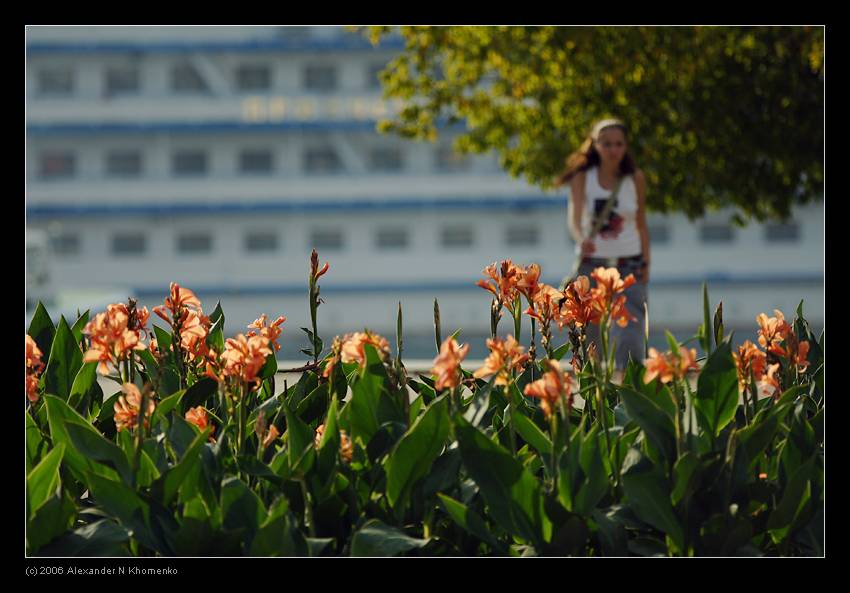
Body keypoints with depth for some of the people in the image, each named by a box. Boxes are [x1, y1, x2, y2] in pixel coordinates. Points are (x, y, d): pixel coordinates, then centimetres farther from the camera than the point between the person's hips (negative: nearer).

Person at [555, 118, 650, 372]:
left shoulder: (636, 179, -1)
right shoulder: (583, 177, -5)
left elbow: (641, 225, 7)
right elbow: (574, 213, -21)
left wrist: (646, 263, -1)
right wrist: (581, 239, -41)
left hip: (628, 266, -1)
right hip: (591, 263, 1)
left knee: (630, 337, -15)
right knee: (588, 333, 5)